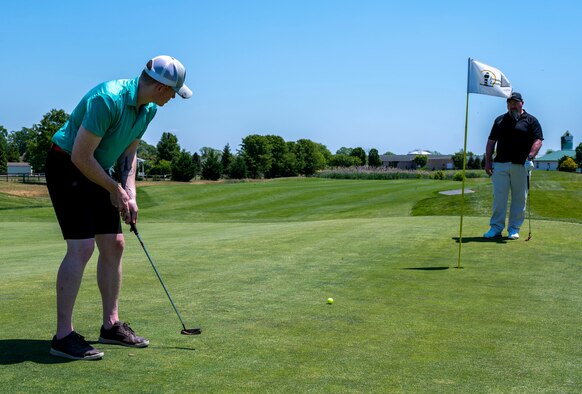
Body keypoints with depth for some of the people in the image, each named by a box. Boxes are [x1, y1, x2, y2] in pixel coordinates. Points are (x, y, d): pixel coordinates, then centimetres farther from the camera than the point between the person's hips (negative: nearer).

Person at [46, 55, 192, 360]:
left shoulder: (148, 109, 0)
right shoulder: (107, 100, -29)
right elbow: (80, 156, -26)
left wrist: (130, 195, -2)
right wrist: (115, 189, -14)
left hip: (97, 171, 9)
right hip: (66, 167, -9)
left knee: (114, 245, 6)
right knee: (81, 247, -16)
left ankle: (111, 325, 16)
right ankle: (63, 336, -11)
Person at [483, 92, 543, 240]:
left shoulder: (531, 121, 7)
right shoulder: (500, 120, 17)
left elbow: (538, 140, -2)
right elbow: (491, 141, 17)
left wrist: (530, 156, -17)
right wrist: (488, 161, 7)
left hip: (521, 165, -2)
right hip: (500, 164, 2)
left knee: (519, 198, 1)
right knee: (499, 196, -2)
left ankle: (514, 229, 9)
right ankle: (496, 227, 3)